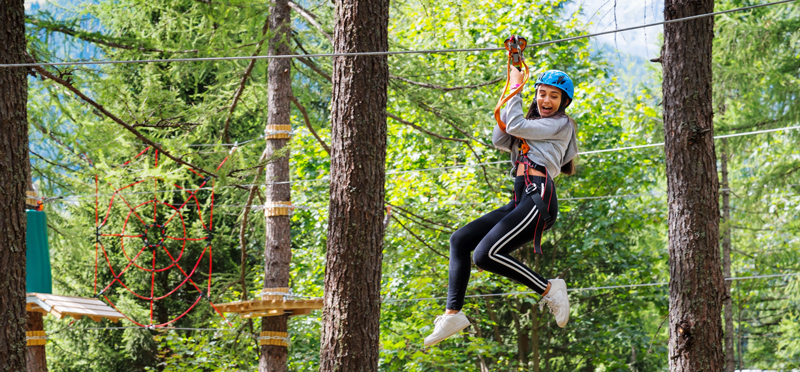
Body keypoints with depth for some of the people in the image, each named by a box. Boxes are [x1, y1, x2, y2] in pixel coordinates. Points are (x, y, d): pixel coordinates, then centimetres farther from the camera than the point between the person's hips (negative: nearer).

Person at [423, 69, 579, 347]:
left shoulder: (561, 124, 4)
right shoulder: (533, 129, 29)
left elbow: (515, 125, -5)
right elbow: (500, 140, 19)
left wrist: (516, 89, 7)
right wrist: (510, 95, 17)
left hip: (538, 199, -9)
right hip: (519, 203, 9)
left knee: (485, 255, -23)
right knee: (460, 240, 3)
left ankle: (549, 290, -13)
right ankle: (452, 315, 0)